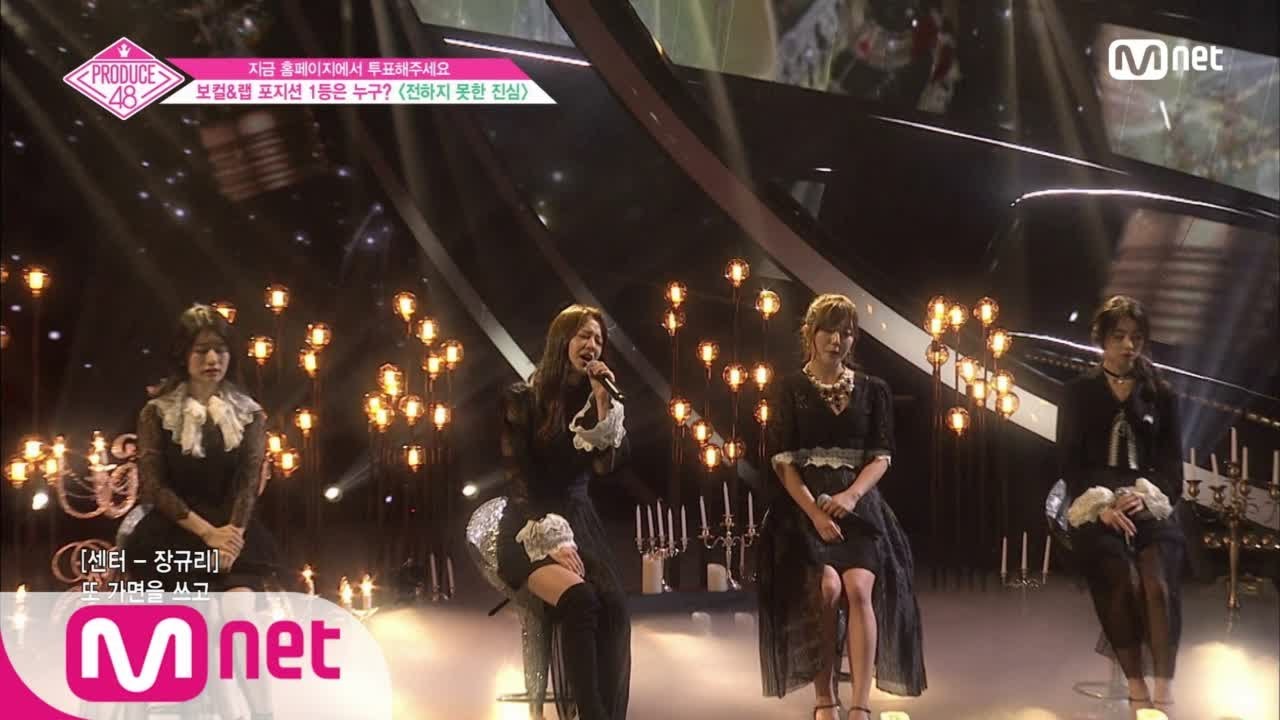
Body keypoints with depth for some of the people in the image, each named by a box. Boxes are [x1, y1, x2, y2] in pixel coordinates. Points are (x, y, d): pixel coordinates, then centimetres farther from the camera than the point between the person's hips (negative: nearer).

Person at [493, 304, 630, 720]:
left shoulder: (594, 399, 11)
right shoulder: (523, 398, -2)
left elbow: (606, 465, -2)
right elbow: (520, 478, -7)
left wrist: (602, 399, -8)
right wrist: (551, 538, -17)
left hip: (581, 522, 4)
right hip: (531, 529, -4)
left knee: (615, 609, -27)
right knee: (580, 600, -33)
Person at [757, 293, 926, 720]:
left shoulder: (873, 391, 10)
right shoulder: (790, 390, 4)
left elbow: (882, 457, 4)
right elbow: (783, 461, -2)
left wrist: (851, 495, -15)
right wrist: (815, 513, -15)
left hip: (859, 504, 1)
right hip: (806, 504, -1)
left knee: (859, 589, -21)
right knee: (827, 588, -23)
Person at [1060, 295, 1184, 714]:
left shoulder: (1159, 394, 14)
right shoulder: (1078, 393, 10)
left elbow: (1172, 462, 10)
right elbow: (1069, 462, 3)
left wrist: (1148, 495, -10)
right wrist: (1102, 505, -13)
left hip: (1148, 504, 1)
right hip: (1094, 504, -1)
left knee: (1159, 583, -28)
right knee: (1123, 581, -29)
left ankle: (1164, 695, -28)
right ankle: (1138, 693, -23)